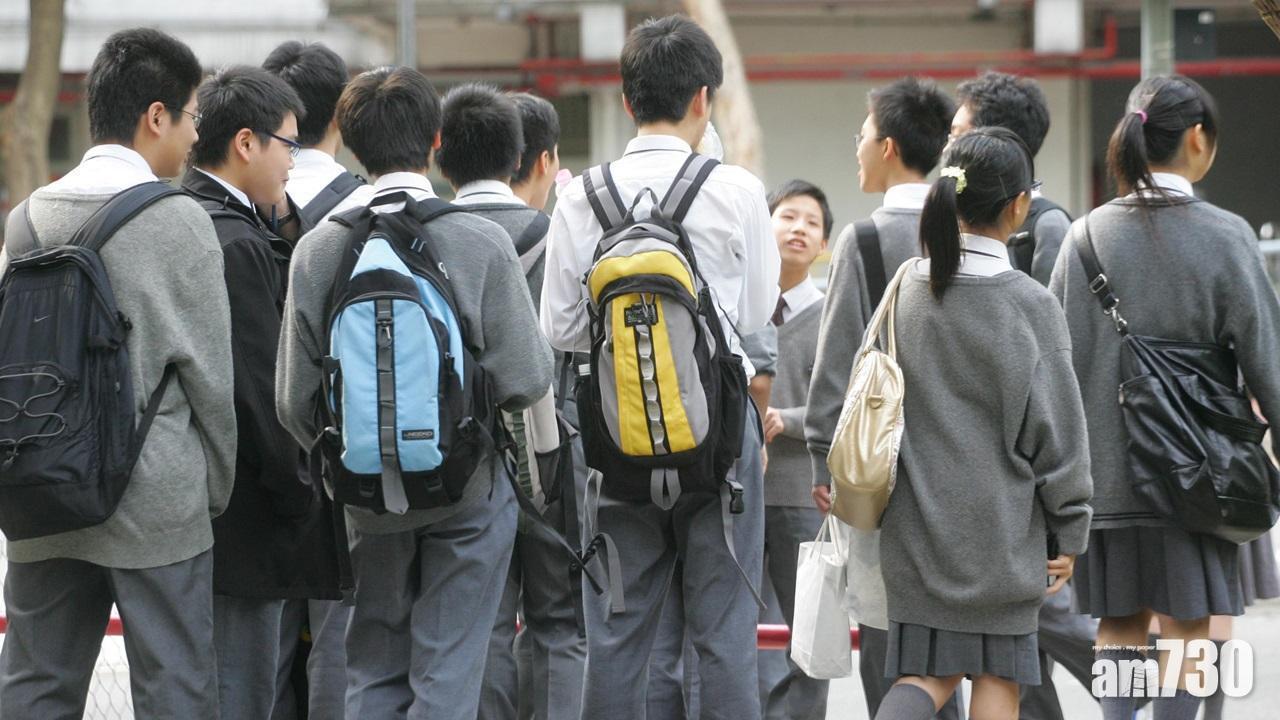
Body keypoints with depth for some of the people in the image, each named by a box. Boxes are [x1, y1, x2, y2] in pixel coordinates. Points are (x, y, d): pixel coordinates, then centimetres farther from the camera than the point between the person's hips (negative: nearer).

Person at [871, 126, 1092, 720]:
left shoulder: (907, 287, 1)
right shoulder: (1030, 305, -12)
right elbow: (1057, 428, -8)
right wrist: (1071, 532, 3)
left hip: (918, 524, 4)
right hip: (1001, 526, -4)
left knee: (931, 670, 10)